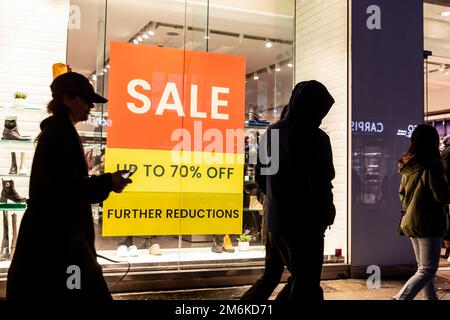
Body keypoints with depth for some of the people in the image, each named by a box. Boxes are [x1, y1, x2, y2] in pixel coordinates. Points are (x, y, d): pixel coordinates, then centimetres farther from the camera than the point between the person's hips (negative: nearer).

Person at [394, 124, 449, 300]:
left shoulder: (408, 167, 5)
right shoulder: (431, 166, -17)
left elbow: (402, 194, 15)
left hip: (410, 223, 8)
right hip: (428, 223, -8)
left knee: (423, 267, 19)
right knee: (427, 271, -2)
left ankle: (432, 298, 27)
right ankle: (401, 298, -14)